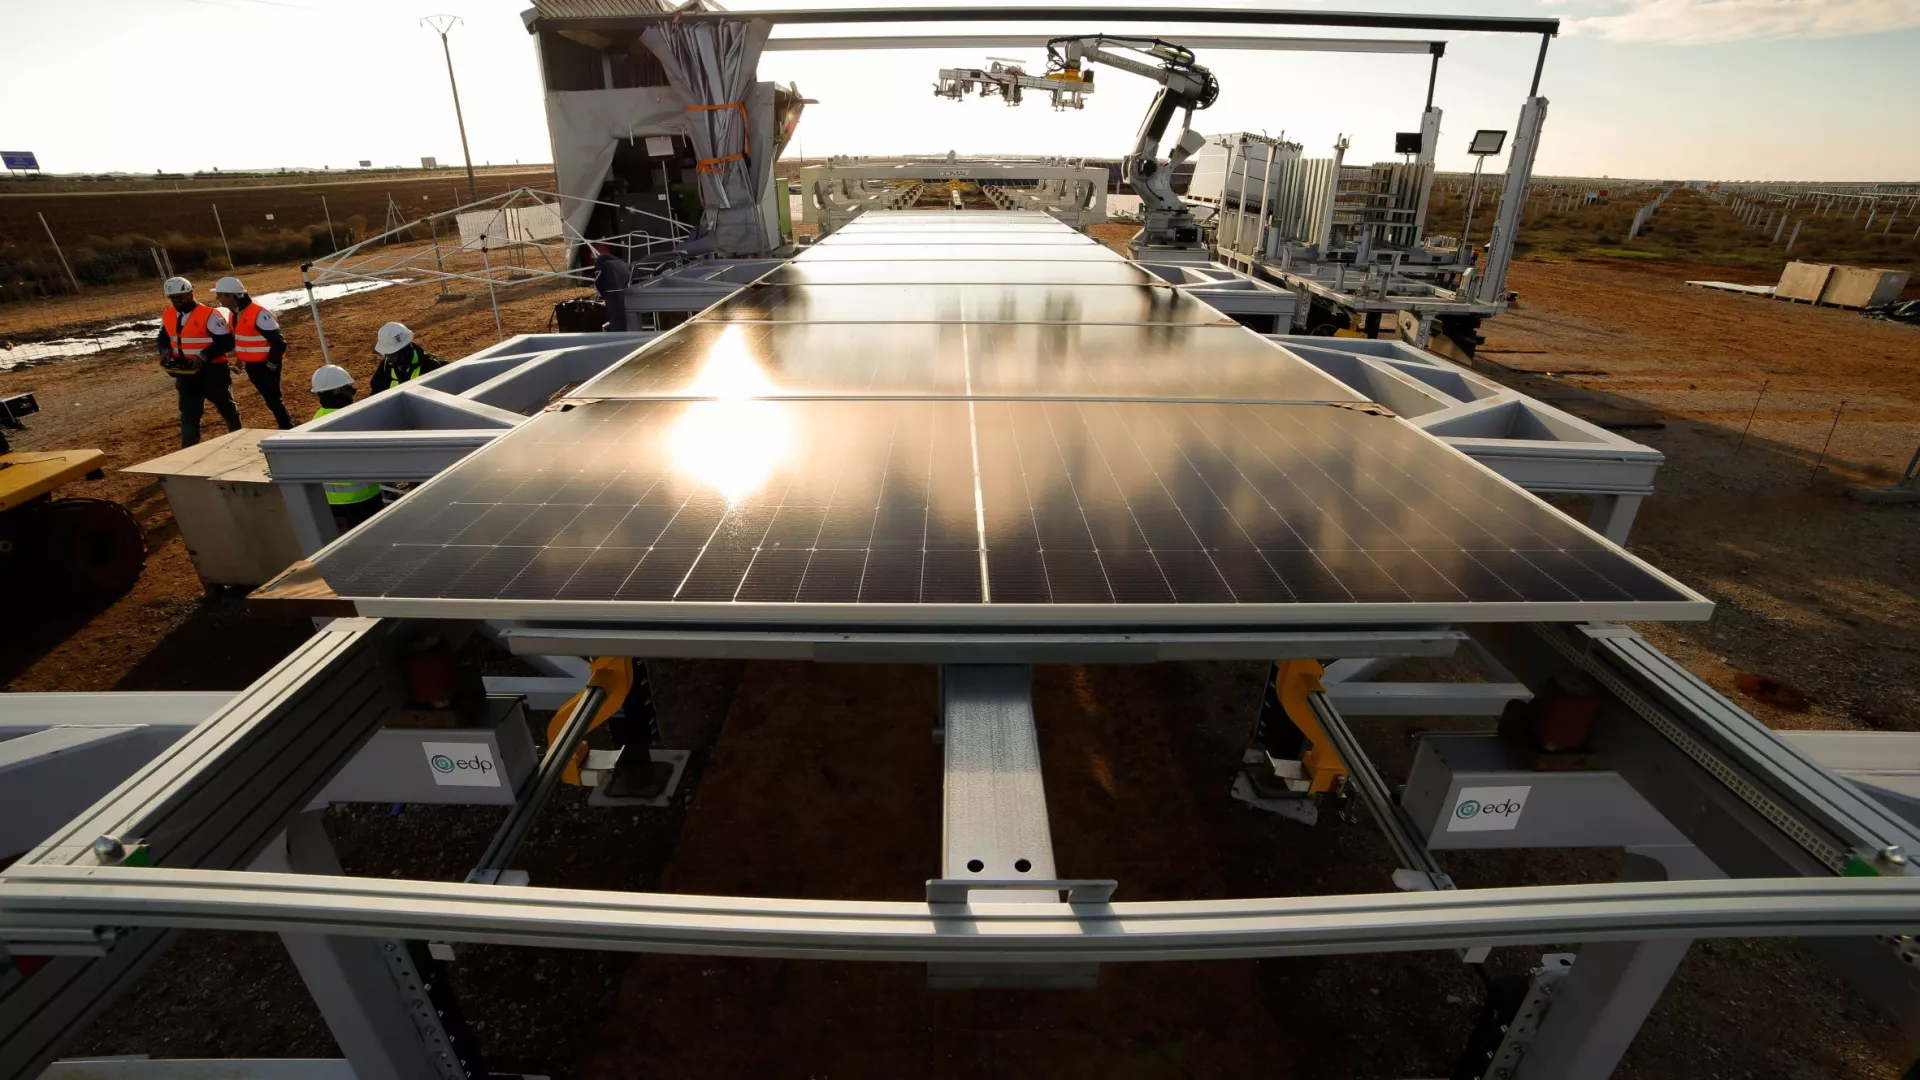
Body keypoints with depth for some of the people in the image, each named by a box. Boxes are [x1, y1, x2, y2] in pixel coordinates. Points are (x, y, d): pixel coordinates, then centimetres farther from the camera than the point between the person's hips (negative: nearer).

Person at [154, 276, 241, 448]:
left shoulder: (209, 315, -15)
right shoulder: (167, 315, 6)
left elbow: (226, 342, -17)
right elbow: (163, 338, 17)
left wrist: (204, 356, -26)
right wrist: (165, 350, -5)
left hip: (212, 370, -5)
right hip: (185, 372, 5)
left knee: (225, 406, 11)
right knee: (189, 413, 5)